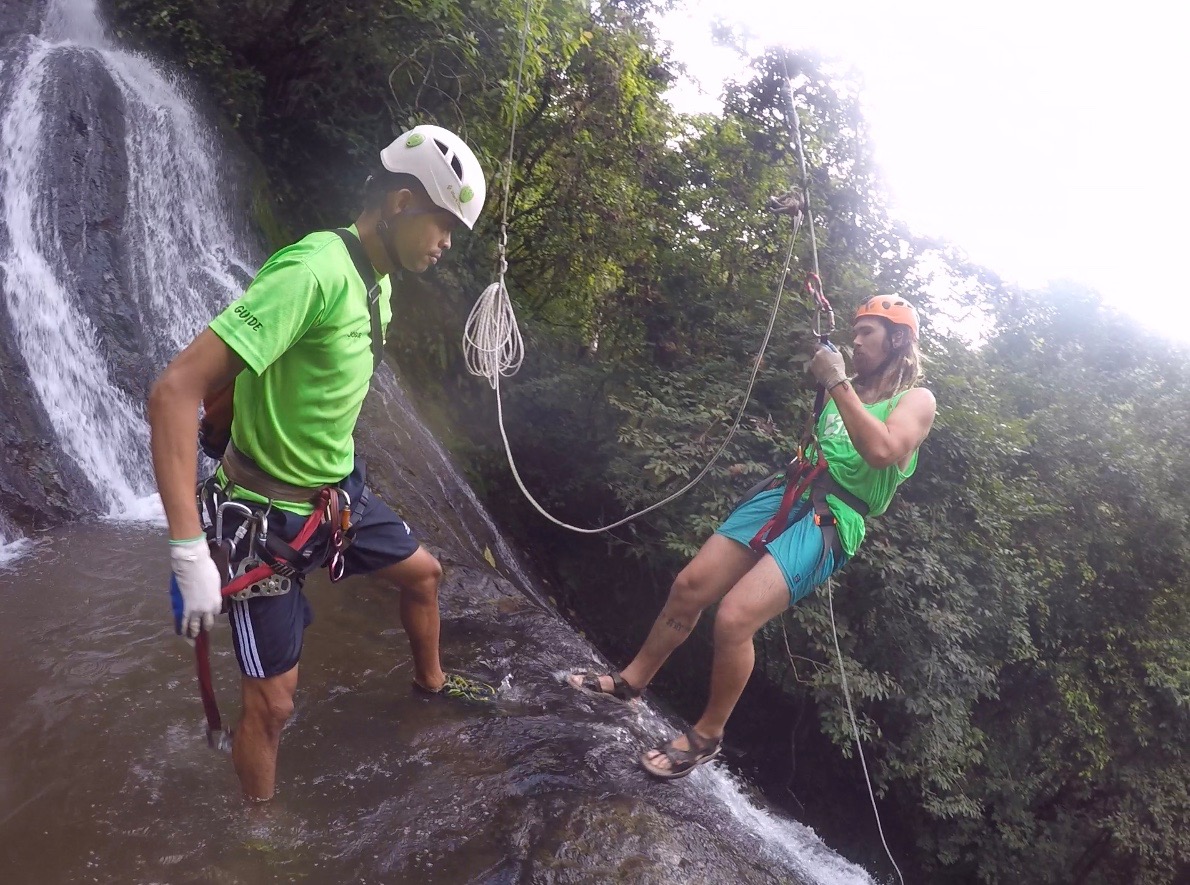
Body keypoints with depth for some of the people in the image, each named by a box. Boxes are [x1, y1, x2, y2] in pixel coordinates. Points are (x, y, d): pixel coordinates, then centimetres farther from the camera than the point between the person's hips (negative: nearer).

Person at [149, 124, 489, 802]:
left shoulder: (378, 278, 1)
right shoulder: (315, 270, -29)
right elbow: (176, 391, -33)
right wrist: (190, 554, -34)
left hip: (340, 492, 9)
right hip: (268, 514, -9)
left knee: (423, 572, 25)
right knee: (273, 704, 0)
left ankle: (431, 681, 52)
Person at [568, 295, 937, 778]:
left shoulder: (916, 399, -1)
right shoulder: (851, 387, 20)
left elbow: (881, 451, -19)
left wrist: (837, 382, -16)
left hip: (831, 520, -7)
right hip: (787, 493, 7)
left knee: (733, 617, -19)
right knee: (690, 585, 1)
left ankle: (707, 735, 3)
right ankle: (632, 679, 21)